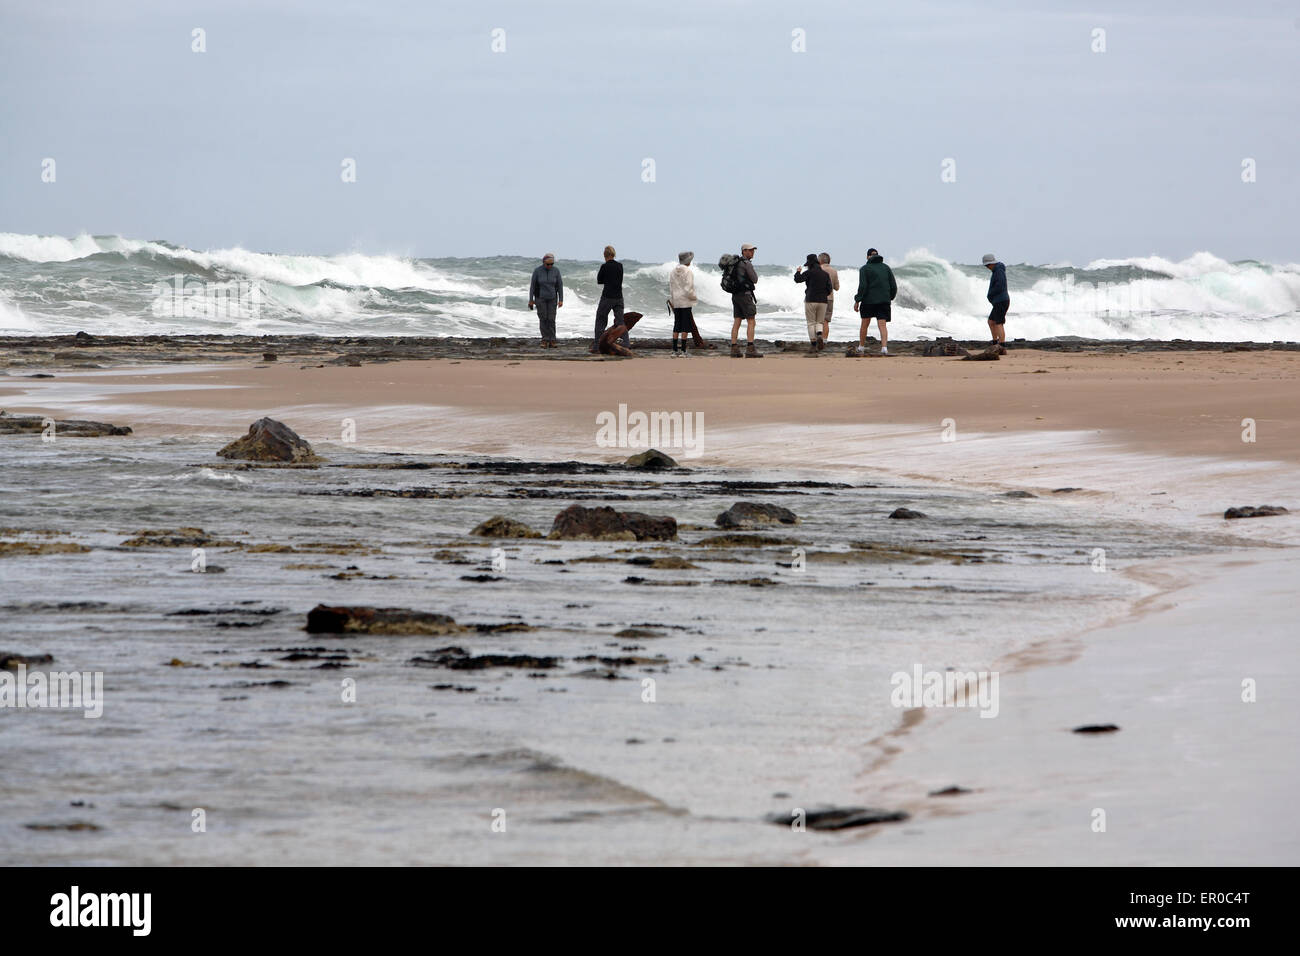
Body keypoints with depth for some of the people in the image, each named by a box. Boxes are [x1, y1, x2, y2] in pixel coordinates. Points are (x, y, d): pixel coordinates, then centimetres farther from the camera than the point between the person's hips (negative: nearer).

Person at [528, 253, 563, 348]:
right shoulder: (537, 271, -14)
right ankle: (545, 340, 9)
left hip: (552, 298, 1)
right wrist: (530, 300, -5)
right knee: (543, 319, -3)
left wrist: (561, 300, -8)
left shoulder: (556, 271, -9)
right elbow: (532, 285, -8)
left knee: (551, 319, -6)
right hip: (540, 298, -1)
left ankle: (551, 341, -3)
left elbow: (560, 285, -5)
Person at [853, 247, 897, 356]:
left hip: (869, 300, -2)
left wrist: (857, 301, -7)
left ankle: (861, 347, 24)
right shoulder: (886, 268, 10)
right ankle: (884, 348, -22)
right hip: (884, 301, 2)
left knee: (864, 324, 14)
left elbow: (862, 286, -12)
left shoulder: (864, 269, -2)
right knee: (883, 325, -4)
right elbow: (893, 286, 8)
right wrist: (890, 298, 22)